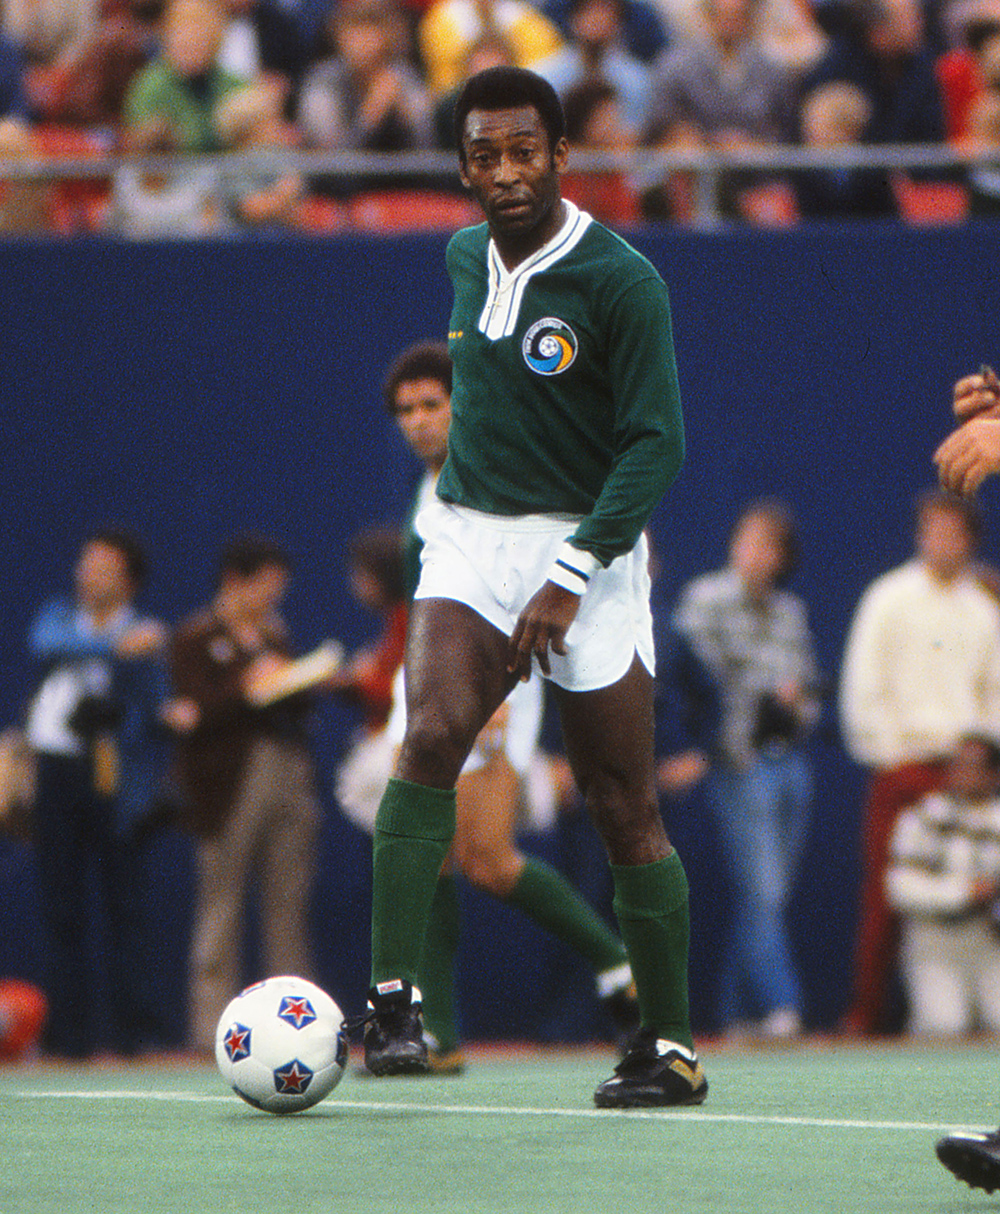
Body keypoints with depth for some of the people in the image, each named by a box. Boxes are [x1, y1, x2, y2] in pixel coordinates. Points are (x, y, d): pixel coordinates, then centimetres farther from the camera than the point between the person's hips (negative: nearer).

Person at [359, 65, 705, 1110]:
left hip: (588, 551, -4)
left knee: (624, 811, 0)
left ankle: (671, 1047, 12)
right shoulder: (466, 258, 7)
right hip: (468, 540, 4)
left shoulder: (620, 281, -12)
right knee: (433, 733, -22)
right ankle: (392, 1002, -27)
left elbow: (656, 443, -14)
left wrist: (569, 576, -19)